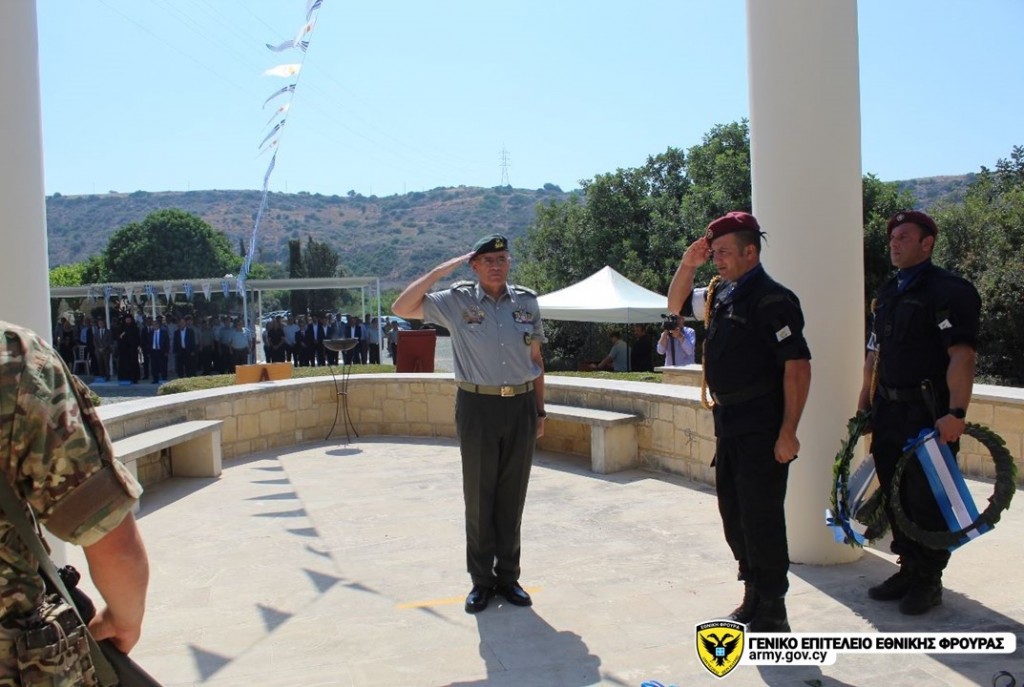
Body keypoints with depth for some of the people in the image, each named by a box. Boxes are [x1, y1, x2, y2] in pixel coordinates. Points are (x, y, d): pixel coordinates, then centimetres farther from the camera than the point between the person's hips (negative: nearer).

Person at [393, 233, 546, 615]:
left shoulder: (527, 302, 6)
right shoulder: (457, 301, -2)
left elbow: (536, 359, 11)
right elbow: (402, 308, -12)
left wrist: (540, 411, 11)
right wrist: (443, 269, -12)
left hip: (521, 406, 2)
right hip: (478, 406, -2)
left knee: (512, 496, 9)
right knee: (479, 497, 5)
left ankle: (508, 576, 21)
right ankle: (481, 580, 17)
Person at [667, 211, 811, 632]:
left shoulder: (772, 299, -14)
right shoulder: (720, 295, 10)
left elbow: (798, 366, -18)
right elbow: (677, 304, 26)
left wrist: (788, 432, -21)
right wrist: (687, 264, 8)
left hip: (761, 430, -9)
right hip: (728, 424, 9)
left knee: (761, 519, -2)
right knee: (734, 517, 15)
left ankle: (773, 613, 11)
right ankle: (753, 599, 30)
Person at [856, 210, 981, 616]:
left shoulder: (950, 291, -10)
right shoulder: (887, 293, 16)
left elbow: (962, 356, -18)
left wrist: (956, 413, -26)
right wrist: (864, 403, 17)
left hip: (929, 414, -8)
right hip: (888, 411, 8)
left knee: (928, 500, 0)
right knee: (894, 495, 14)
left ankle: (929, 581, 14)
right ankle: (909, 570, 28)